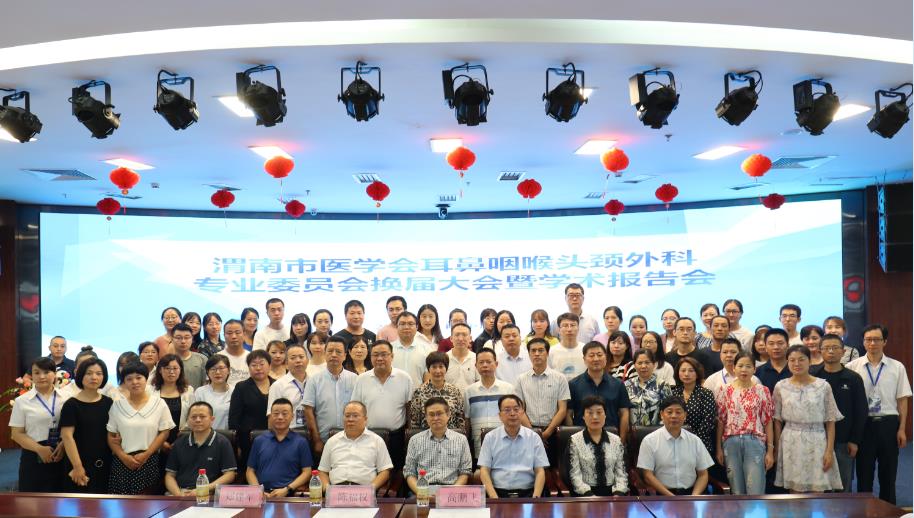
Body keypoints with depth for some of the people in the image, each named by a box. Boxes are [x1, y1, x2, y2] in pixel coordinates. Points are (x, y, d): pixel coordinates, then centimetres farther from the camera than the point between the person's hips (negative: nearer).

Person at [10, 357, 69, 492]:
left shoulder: (65, 398, 2)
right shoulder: (22, 401, -1)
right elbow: (17, 434, -2)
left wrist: (64, 445, -11)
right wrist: (39, 449, -15)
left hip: (61, 456, 1)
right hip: (34, 457, -1)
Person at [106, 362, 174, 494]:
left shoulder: (159, 404, 2)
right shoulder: (117, 405, 7)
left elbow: (164, 433, 0)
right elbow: (111, 436, 7)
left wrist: (146, 454, -9)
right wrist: (123, 456, -7)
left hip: (149, 462, -1)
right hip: (122, 462, 2)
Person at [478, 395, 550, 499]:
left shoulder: (534, 437, 9)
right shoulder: (490, 437, 8)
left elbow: (540, 471, 6)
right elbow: (484, 471, 3)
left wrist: (536, 497, -10)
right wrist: (494, 497, -12)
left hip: (527, 494, 0)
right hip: (499, 494, 0)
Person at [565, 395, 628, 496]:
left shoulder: (616, 440, 10)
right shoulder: (574, 441, 1)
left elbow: (621, 473, 6)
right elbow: (575, 476, -6)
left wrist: (618, 494, -12)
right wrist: (591, 496, -19)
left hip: (611, 492, 3)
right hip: (585, 494, -2)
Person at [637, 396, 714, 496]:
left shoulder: (695, 441, 9)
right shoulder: (649, 441, -1)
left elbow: (703, 474, 11)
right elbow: (648, 475, -4)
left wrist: (694, 496, -6)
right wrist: (671, 497, -13)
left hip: (690, 492, 3)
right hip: (662, 495, -3)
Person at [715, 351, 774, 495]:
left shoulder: (762, 390, 2)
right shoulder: (724, 390, 4)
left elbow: (768, 422, 2)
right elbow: (720, 421, 6)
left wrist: (770, 450, -1)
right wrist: (719, 448, 4)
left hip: (755, 442, -1)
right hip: (731, 443, 1)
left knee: (756, 492, -5)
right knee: (737, 491, 9)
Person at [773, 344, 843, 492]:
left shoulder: (823, 386, -1)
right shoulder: (781, 387, 2)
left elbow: (830, 422, 0)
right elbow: (777, 421, 6)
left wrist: (830, 450, -5)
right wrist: (777, 449, 4)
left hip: (817, 443, -1)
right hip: (790, 444, 1)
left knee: (817, 491, 0)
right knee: (795, 491, 6)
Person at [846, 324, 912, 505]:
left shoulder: (897, 367, 0)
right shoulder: (853, 366, -4)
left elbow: (902, 400, 2)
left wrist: (902, 429, -1)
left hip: (888, 423, 1)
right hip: (863, 423, -1)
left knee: (888, 471, 11)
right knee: (864, 471, 9)